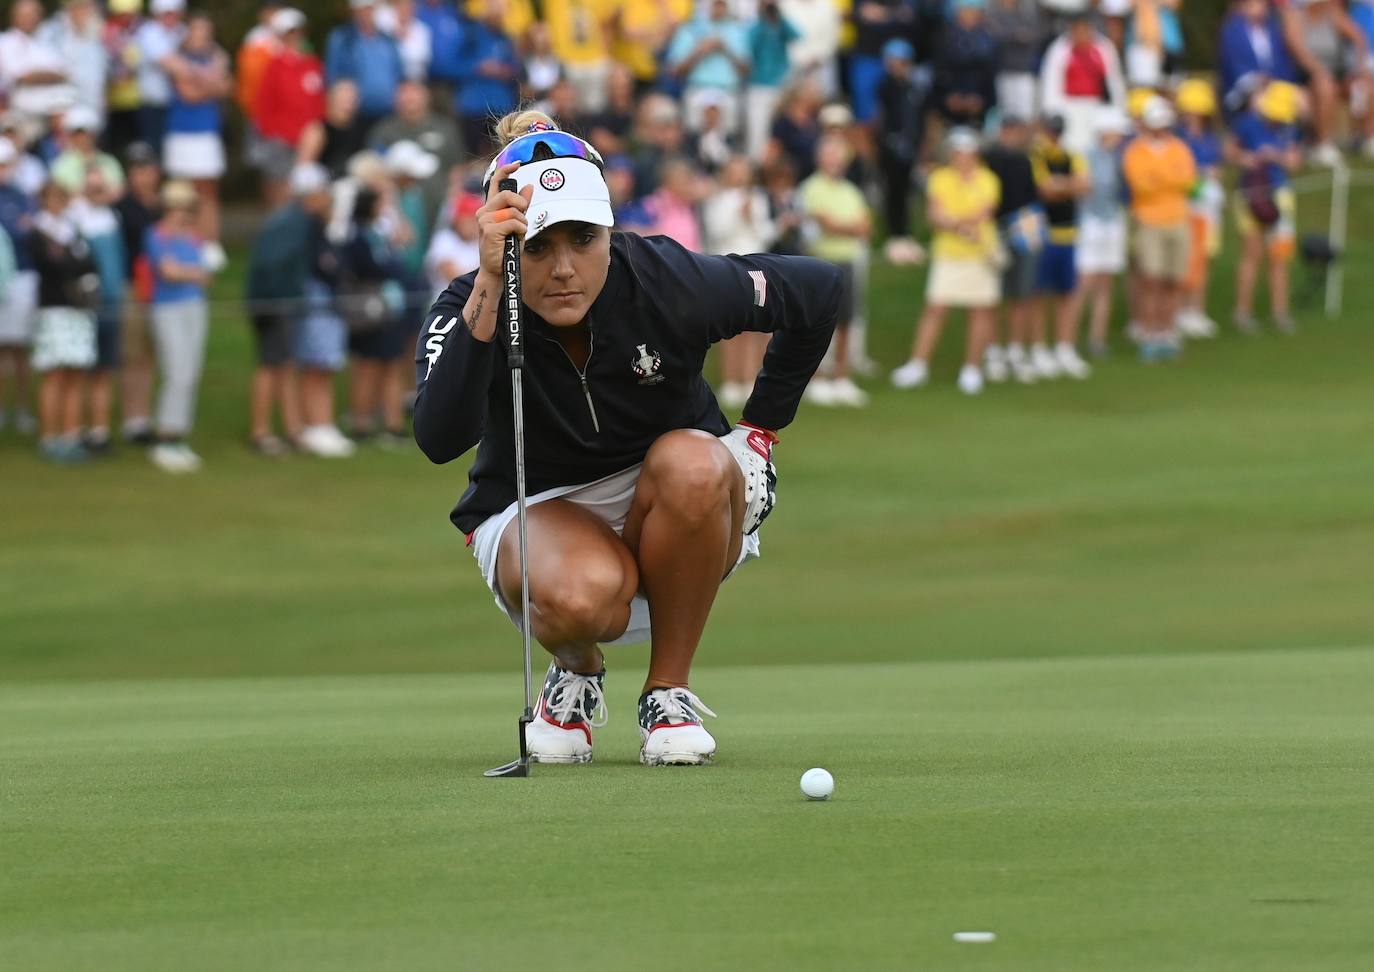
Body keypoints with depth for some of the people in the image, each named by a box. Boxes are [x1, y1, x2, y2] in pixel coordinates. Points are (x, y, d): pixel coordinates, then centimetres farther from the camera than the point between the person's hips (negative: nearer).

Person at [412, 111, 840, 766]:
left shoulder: (668, 283, -20)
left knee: (691, 464, -35)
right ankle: (577, 674, 3)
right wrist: (488, 289, -49)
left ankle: (670, 690, -15)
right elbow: (439, 439, -42)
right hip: (540, 511, -2)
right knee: (582, 598, -38)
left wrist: (762, 427, 0)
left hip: (677, 515, 2)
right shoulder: (469, 311, -21)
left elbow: (818, 290, -2)